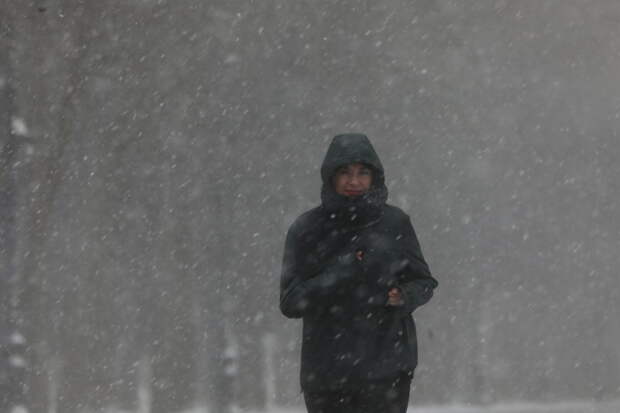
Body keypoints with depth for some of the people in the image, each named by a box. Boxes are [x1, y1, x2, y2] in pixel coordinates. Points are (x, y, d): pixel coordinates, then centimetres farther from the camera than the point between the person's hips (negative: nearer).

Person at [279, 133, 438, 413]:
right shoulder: (306, 230, 0)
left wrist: (405, 297, -11)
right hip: (325, 374, 1)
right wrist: (341, 273, -16)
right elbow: (290, 301, -5)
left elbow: (423, 282, 11)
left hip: (386, 368, -1)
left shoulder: (394, 223, 2)